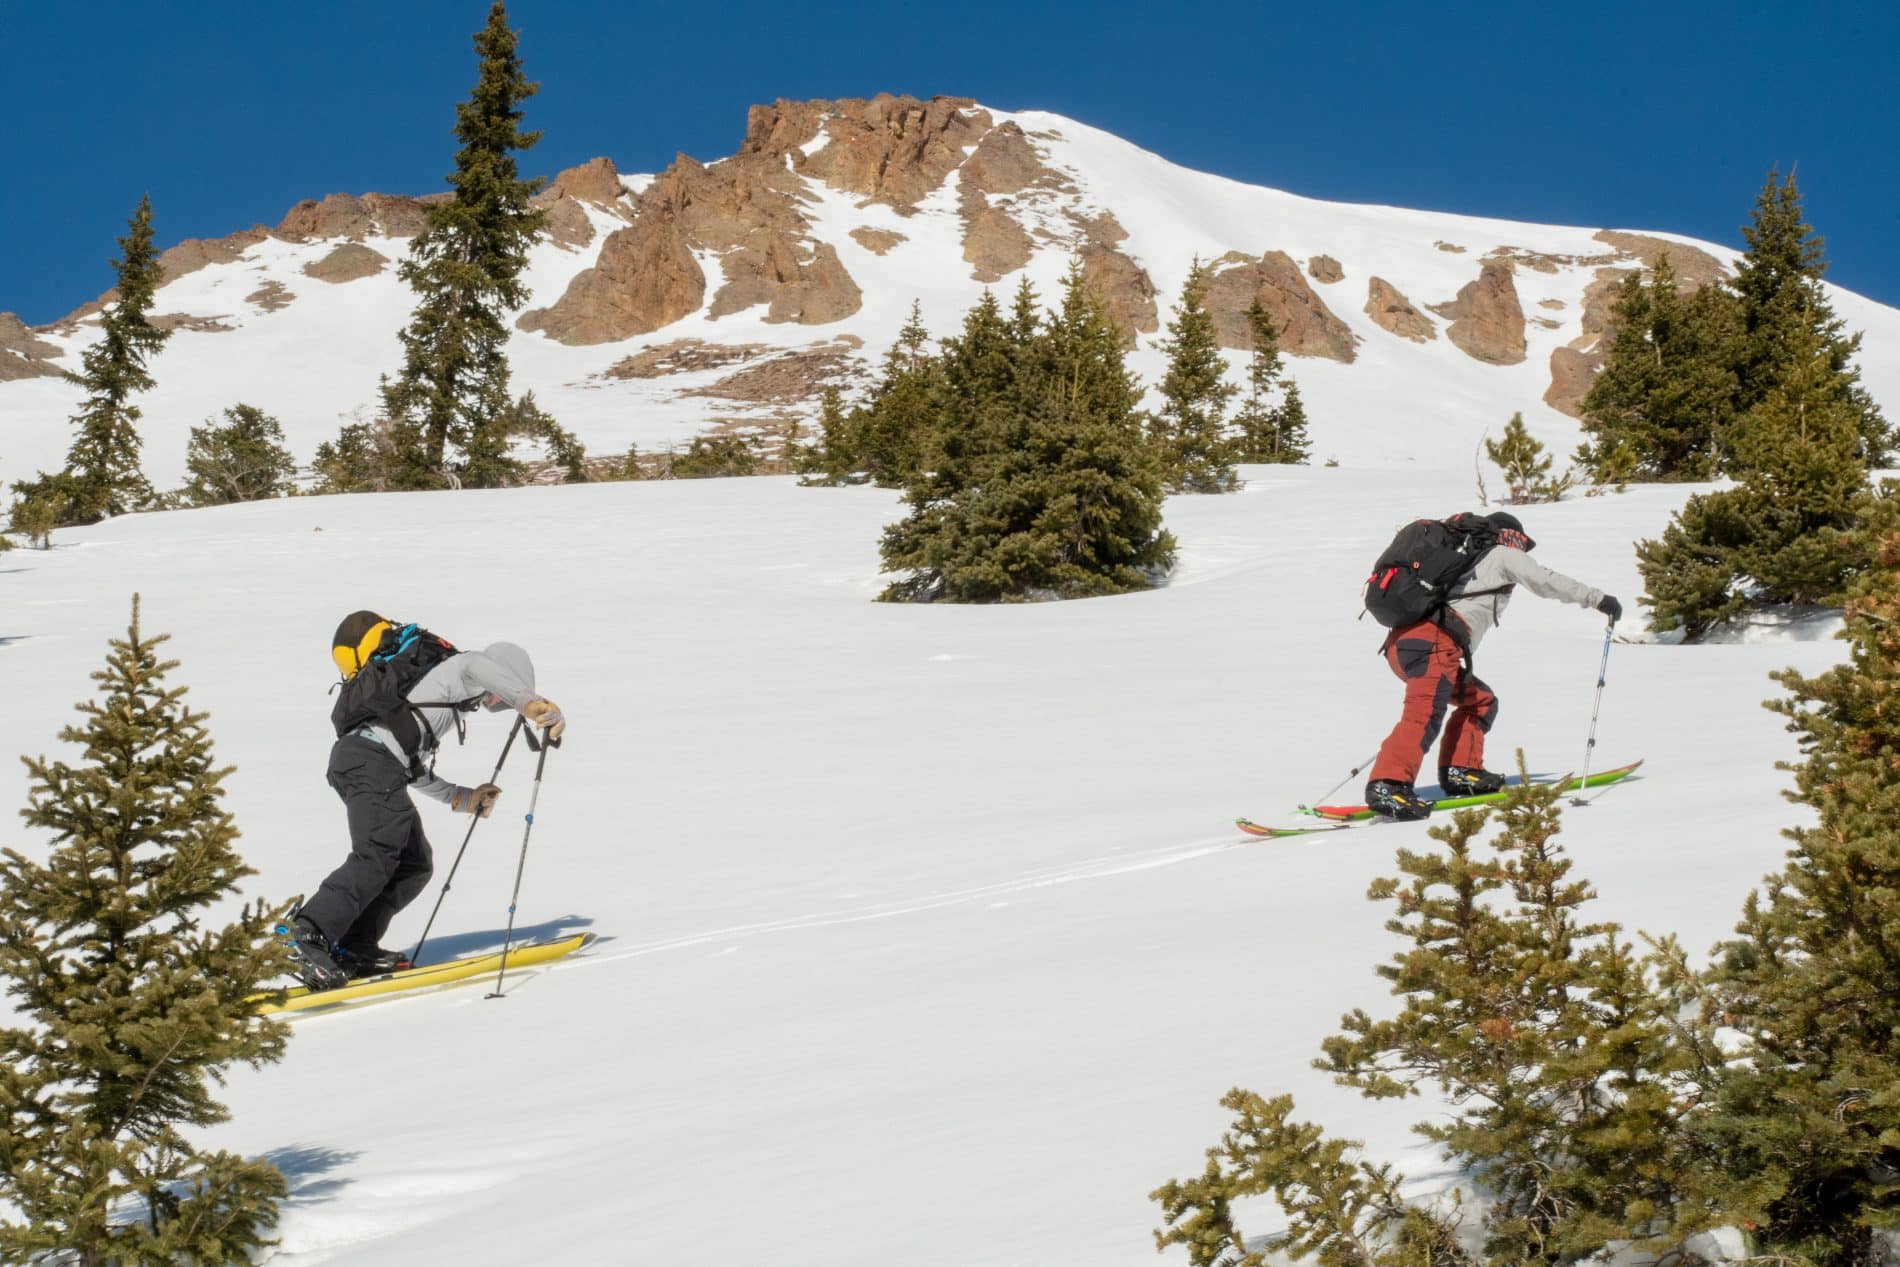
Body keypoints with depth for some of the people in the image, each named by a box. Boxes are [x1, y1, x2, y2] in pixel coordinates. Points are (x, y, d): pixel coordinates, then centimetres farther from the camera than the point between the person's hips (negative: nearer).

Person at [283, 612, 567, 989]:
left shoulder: (443, 696, 35)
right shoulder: (459, 673, 9)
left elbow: (413, 768, 34)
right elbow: (477, 665, -19)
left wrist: (463, 798, 31)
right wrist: (529, 703, -26)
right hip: (373, 758, -9)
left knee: (414, 864, 10)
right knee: (376, 859, -19)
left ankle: (354, 947, 4)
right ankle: (311, 933, -31)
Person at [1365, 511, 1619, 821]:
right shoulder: (1502, 554, 19)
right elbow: (1548, 582, 15)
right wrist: (1598, 599, 25)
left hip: (1400, 642, 9)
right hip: (1433, 638, -9)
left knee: (1480, 701, 21)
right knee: (1425, 715, -24)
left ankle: (1459, 771, 10)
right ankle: (1388, 786, -42)